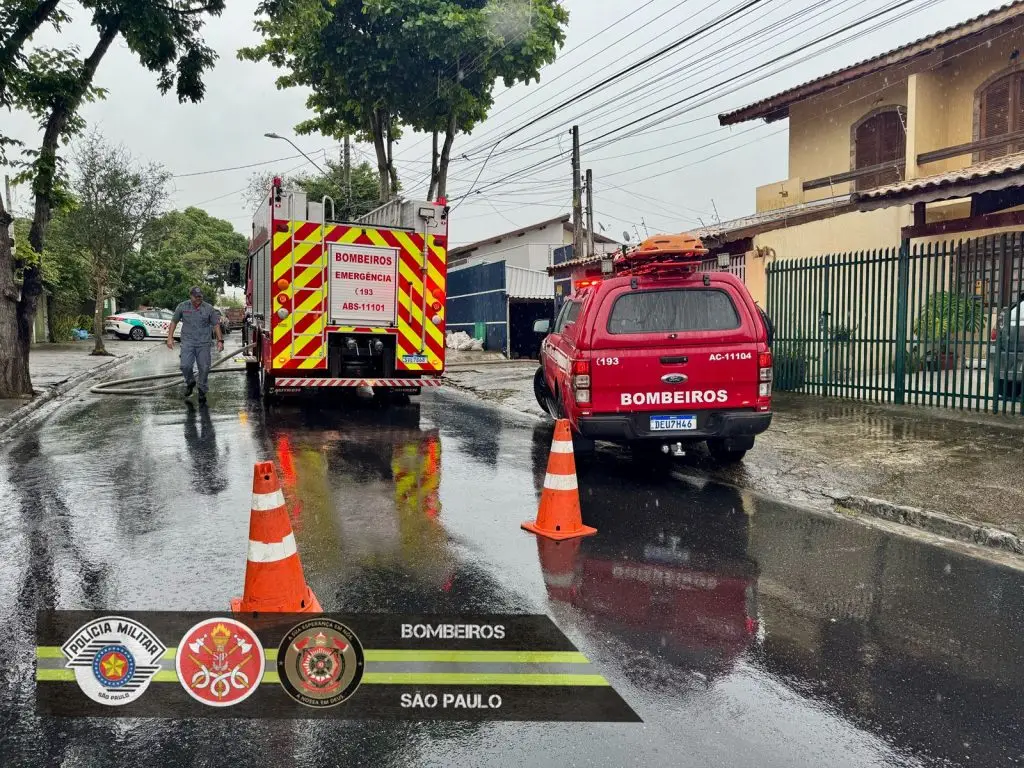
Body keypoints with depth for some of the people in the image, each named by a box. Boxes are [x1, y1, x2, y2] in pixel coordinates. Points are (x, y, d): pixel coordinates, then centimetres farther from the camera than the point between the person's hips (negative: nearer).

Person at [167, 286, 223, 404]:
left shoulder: (209, 309, 3)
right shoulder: (182, 306, 4)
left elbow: (216, 325, 7)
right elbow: (174, 322, 11)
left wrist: (220, 340, 0)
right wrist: (170, 338, 5)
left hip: (204, 343, 0)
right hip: (187, 342, 0)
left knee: (204, 368, 0)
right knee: (185, 366, -14)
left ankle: (202, 392, 16)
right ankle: (190, 383, 16)